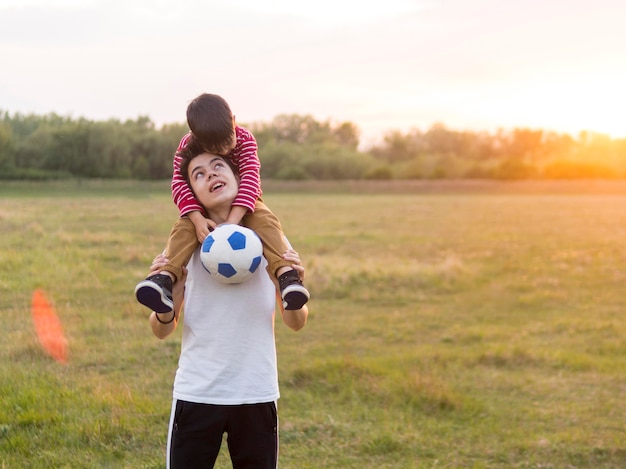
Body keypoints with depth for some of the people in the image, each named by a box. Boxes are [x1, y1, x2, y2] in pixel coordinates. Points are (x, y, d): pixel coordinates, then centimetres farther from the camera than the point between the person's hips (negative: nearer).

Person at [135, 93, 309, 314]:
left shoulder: (245, 139, -21)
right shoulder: (187, 146, -19)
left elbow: (250, 179, -30)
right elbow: (179, 184, -24)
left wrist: (232, 220, -43)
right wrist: (198, 219, -41)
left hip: (242, 204, -1)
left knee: (266, 220, -31)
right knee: (183, 227, -29)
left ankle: (286, 273, -44)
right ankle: (166, 275, -44)